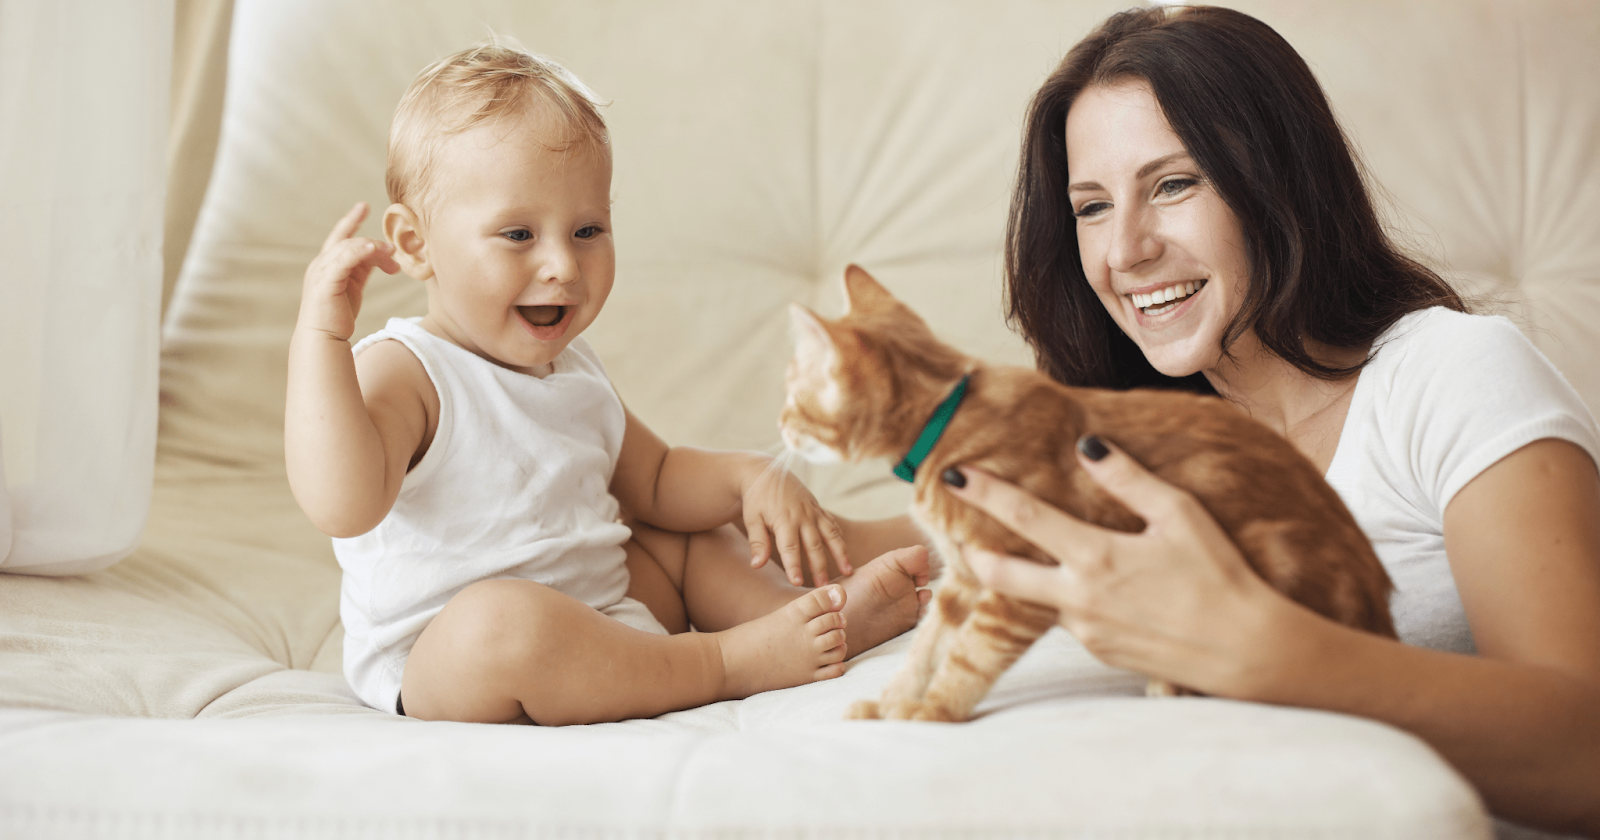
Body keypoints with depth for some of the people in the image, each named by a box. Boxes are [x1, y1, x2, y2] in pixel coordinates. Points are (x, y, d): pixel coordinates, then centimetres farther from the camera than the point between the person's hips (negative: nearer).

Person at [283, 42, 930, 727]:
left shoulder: (573, 373, 10)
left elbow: (653, 482, 23)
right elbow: (343, 504, -36)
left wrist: (748, 477, 3)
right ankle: (731, 661, -24)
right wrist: (320, 334, -37)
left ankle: (824, 618, -2)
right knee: (503, 622, -38)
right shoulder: (399, 375, -17)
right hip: (431, 668, -9)